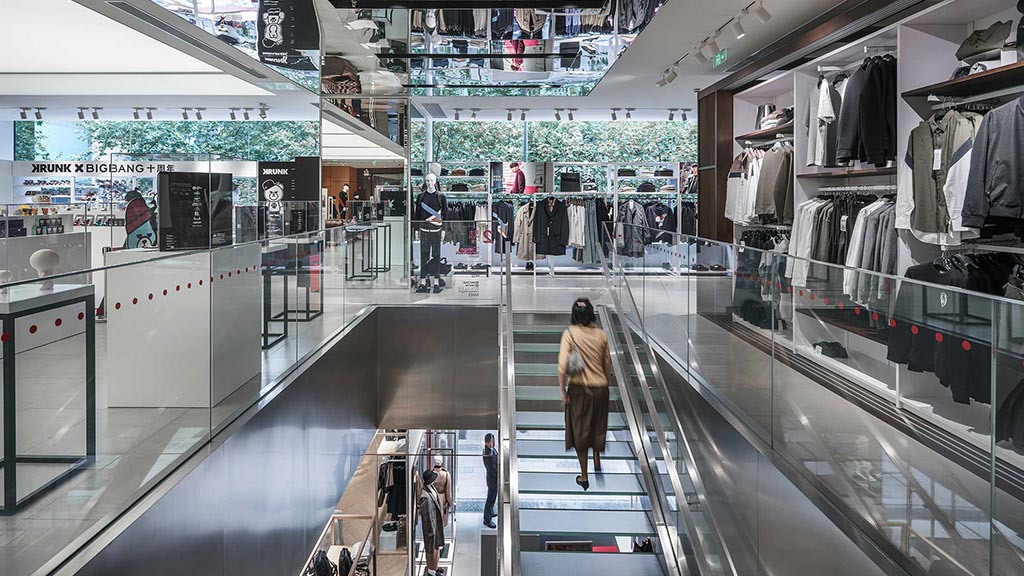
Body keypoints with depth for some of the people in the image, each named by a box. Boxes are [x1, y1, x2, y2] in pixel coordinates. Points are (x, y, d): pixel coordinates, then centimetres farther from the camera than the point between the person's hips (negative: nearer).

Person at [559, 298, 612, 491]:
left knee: (580, 430, 10)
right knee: (598, 426, 25)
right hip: (600, 388, 3)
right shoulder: (601, 335, -2)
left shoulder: (570, 333, -12)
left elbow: (563, 365, -18)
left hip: (579, 388, -2)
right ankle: (597, 460, 40)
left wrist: (563, 390, -9)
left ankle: (584, 476, 16)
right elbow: (607, 365, 4)